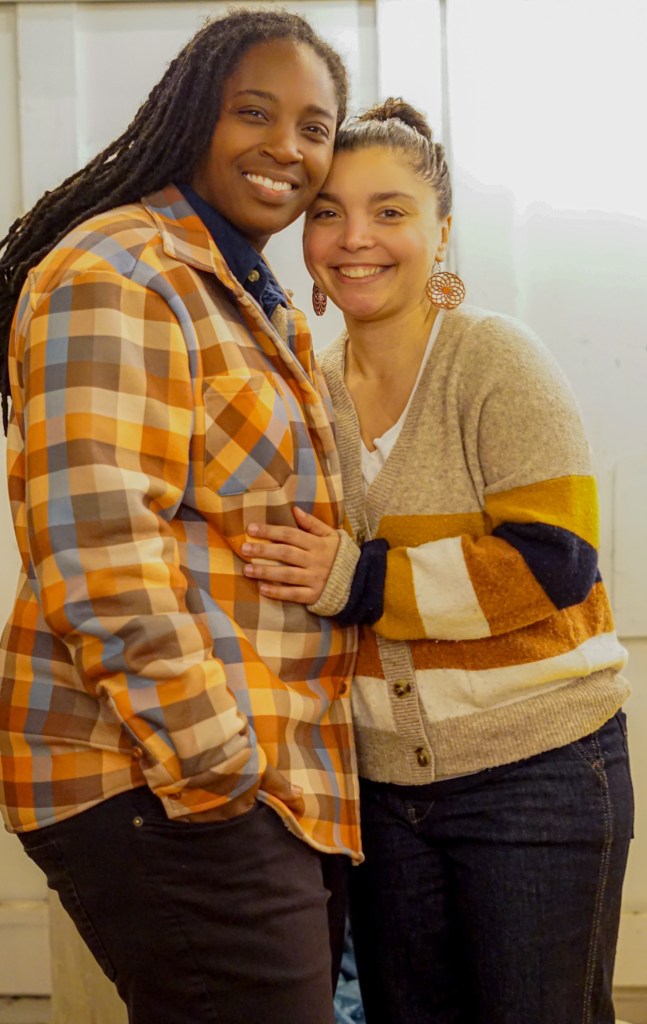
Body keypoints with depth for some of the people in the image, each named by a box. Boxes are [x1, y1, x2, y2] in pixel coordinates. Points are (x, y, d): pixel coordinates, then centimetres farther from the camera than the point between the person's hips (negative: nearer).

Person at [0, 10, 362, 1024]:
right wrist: (220, 766, -18)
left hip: (282, 780, 9)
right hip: (166, 787, -9)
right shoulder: (116, 277, -10)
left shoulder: (265, 305, 20)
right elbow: (99, 556, -20)